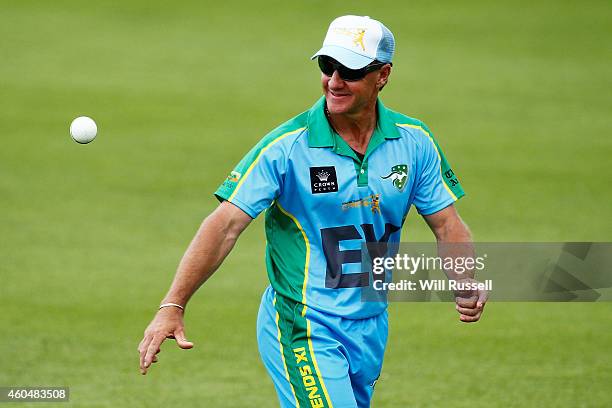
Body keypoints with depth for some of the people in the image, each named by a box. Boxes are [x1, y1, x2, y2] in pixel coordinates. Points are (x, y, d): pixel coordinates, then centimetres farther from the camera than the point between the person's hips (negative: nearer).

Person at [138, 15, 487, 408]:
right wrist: (173, 306, -27)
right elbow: (226, 224, -18)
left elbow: (447, 224, 5)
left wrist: (469, 285, -15)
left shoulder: (414, 141, 0)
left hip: (371, 327, 5)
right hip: (303, 329, -5)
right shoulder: (286, 146, -13)